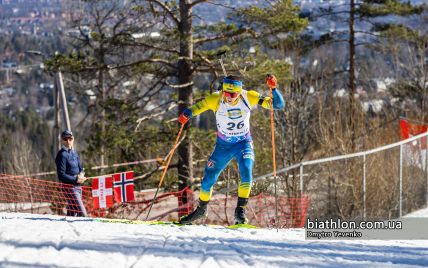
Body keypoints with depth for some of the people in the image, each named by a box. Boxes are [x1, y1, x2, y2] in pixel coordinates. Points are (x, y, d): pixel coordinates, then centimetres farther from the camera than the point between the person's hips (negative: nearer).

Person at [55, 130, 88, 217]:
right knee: (82, 214, -16)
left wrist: (81, 175, -4)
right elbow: (61, 176, -15)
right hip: (69, 187, -8)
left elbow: (80, 168, 19)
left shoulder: (74, 153, 14)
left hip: (77, 187, 8)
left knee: (71, 214, 13)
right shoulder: (62, 155, -11)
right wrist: (76, 179, -19)